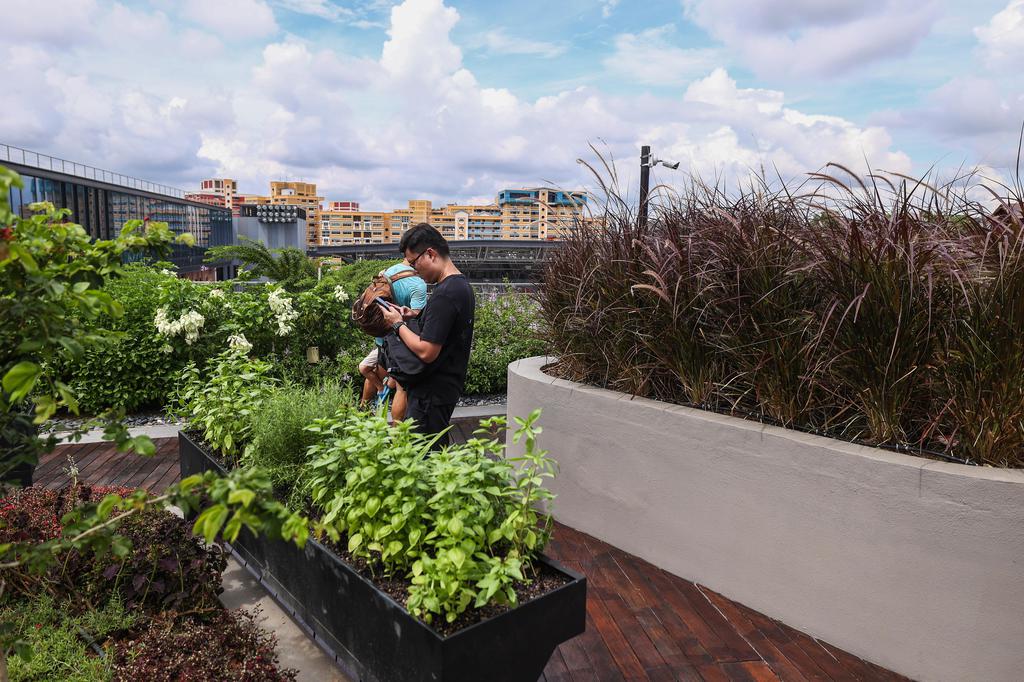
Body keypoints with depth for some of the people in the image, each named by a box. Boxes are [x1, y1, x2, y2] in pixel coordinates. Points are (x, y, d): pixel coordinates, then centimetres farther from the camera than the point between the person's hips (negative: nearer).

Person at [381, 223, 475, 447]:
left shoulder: (444, 295, -22)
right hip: (447, 386, 10)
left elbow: (426, 352, -25)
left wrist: (398, 324, -10)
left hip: (432, 393, -10)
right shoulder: (462, 284, 10)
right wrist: (416, 316, 8)